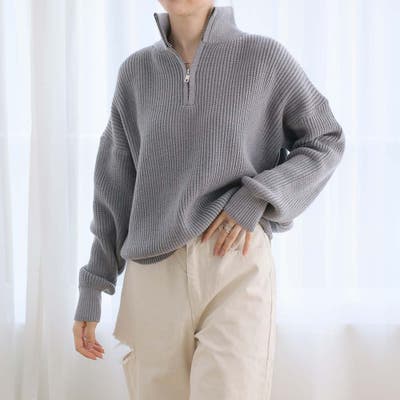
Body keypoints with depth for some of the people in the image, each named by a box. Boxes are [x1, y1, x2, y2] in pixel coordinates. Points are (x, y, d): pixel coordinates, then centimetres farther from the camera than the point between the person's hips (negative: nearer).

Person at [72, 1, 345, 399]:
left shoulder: (264, 56, 2)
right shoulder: (136, 72, 11)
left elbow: (326, 142, 8)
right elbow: (115, 185, 12)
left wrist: (257, 198, -9)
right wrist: (90, 292, 9)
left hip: (237, 269, -3)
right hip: (157, 275, 3)